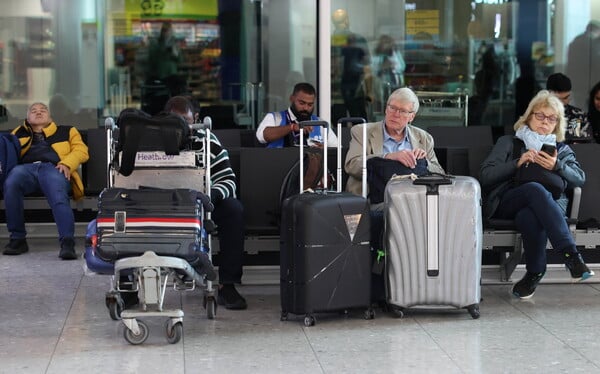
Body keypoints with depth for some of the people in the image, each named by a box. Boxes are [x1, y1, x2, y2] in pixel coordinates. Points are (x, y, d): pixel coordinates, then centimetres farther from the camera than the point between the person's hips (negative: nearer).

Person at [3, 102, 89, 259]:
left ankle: (67, 243, -50)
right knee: (11, 183, -36)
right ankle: (17, 239, -31)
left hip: (53, 168, -1)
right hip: (26, 168, 1)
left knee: (59, 197, -37)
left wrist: (67, 163, -2)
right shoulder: (18, 133, 39)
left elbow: (81, 150, 19)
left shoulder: (66, 131, 34)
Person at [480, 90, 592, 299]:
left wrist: (557, 166, -9)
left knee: (529, 216, -41)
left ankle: (535, 273, -29)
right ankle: (571, 255, -45)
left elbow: (580, 179, 11)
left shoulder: (561, 149, 29)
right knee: (535, 189, -40)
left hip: (550, 205, 1)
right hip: (507, 202, -1)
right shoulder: (508, 143, 23)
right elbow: (485, 176, 8)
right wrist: (518, 163, -5)